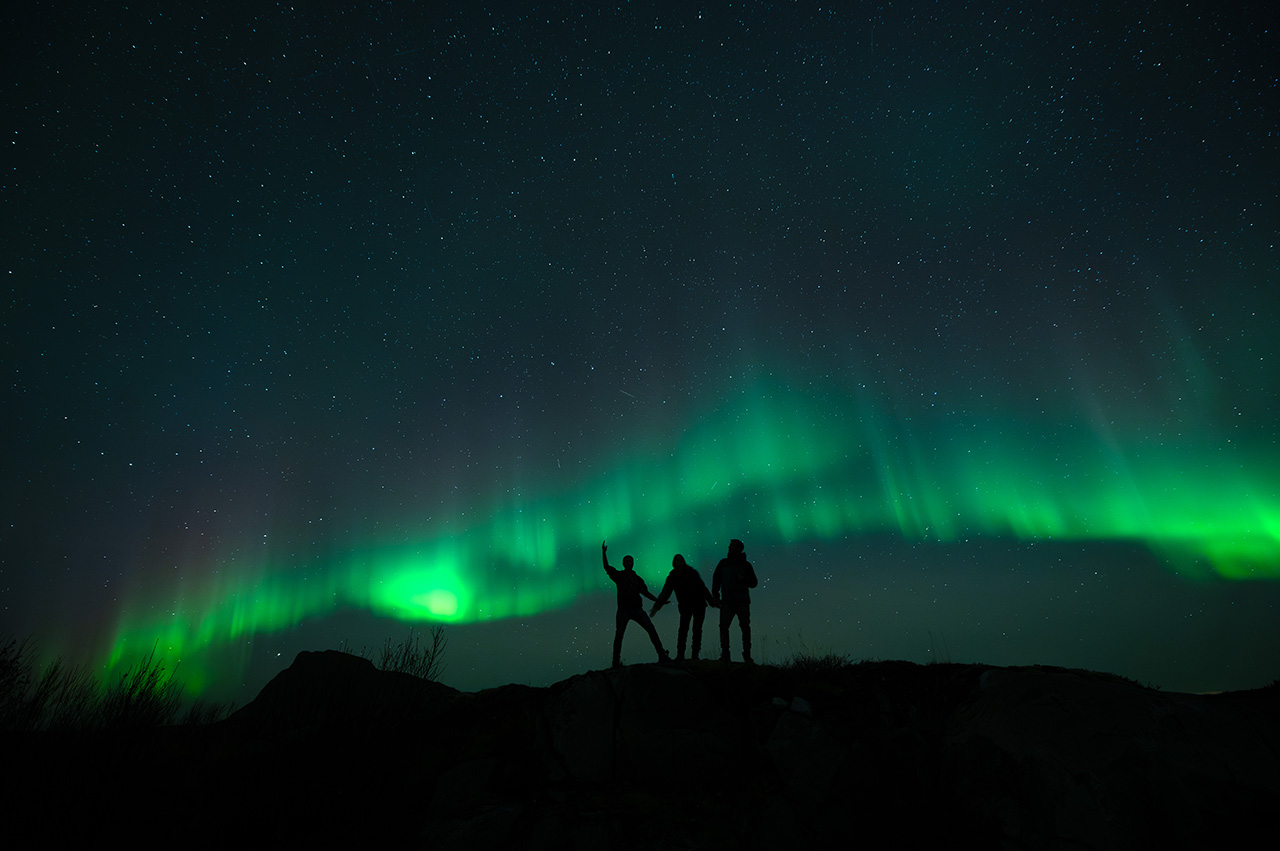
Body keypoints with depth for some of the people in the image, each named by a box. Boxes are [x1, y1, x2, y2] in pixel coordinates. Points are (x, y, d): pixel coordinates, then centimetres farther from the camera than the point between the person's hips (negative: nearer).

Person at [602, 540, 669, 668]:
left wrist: (657, 600, 7)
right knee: (619, 635, -4)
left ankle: (661, 655, -3)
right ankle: (616, 661, 5)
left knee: (651, 630, -6)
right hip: (623, 609, -2)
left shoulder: (637, 578, 18)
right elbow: (607, 567, -5)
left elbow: (645, 592, 18)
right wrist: (604, 552, -17)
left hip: (637, 609, 3)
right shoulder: (619, 575, 8)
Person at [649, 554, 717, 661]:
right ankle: (680, 654, -10)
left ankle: (695, 654, 2)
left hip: (699, 603, 0)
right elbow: (665, 594, 0)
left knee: (697, 629, -4)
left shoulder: (692, 573, 2)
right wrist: (656, 606, -11)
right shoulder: (672, 577, 3)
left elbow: (702, 588, 7)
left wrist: (712, 602, 7)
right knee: (683, 628, -14)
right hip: (685, 605, 0)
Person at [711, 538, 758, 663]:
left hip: (742, 602, -1)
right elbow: (716, 580, 11)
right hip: (727, 601, 1)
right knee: (723, 626, -7)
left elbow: (753, 583, 4)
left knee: (745, 627, -1)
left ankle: (747, 655, 6)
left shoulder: (745, 565, 3)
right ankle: (725, 654, 0)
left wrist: (743, 579, -16)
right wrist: (715, 596, 0)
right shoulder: (723, 563, 8)